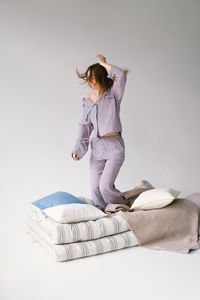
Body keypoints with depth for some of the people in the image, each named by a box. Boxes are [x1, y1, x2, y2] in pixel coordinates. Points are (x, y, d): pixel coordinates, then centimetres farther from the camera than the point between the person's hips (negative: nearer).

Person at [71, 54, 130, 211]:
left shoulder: (113, 94, -4)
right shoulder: (88, 99, 9)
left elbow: (121, 75, -24)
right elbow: (85, 125, 12)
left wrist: (103, 63, -9)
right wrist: (78, 148, 3)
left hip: (114, 146, -5)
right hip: (97, 146, 5)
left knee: (105, 186, -12)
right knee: (95, 188, 3)